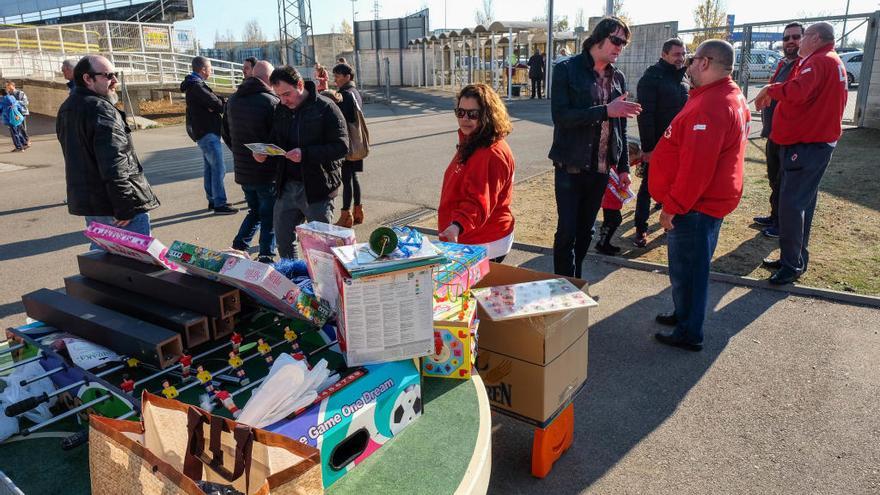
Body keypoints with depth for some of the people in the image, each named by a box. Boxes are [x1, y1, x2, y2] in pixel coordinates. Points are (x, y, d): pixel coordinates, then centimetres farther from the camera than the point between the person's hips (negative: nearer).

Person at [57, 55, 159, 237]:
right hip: (111, 206, -10)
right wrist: (126, 208, -23)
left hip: (85, 202, 10)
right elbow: (114, 167, -25)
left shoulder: (66, 109, 14)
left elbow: (78, 159, 20)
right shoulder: (101, 109, -18)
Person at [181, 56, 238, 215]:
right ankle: (219, 204, -7)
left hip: (204, 132, 11)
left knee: (210, 167, 16)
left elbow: (213, 99, 7)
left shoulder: (194, 85, 17)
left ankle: (212, 200, 25)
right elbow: (217, 104, -20)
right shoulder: (196, 87, -16)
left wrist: (214, 106, -15)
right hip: (208, 133, -11)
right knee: (218, 168, -9)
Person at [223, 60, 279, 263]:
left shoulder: (233, 100, 7)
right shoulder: (271, 101, -16)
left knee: (254, 211, 23)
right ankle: (266, 257, 10)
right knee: (269, 216, 7)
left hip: (242, 170, 6)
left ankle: (238, 246, 15)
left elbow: (226, 133, 15)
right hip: (267, 172, -6)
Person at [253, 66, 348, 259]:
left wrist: (305, 154, -27)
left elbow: (341, 146, -16)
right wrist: (264, 152, -3)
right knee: (283, 239, 14)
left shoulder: (326, 108, -10)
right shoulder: (281, 110, 10)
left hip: (317, 188, -6)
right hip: (286, 186, 6)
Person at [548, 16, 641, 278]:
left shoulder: (618, 77, 10)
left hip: (601, 168, 5)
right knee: (567, 231, -3)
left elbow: (621, 125, 15)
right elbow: (560, 115, -18)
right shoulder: (567, 69, -6)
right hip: (571, 166, -5)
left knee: (585, 231, 12)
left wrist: (623, 166, 12)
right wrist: (605, 111, -23)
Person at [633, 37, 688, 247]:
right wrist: (647, 147, -20)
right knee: (648, 187, 2)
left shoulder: (682, 77, 10)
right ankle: (641, 229, 11)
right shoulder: (652, 77, -11)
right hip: (656, 145, -6)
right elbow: (645, 114, -17)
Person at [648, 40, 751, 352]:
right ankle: (683, 315, 38)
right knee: (689, 266, 22)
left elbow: (696, 166, -27)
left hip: (695, 206, -10)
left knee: (687, 269, 2)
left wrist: (673, 207, -21)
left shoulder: (710, 106, -24)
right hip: (708, 200, 10)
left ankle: (689, 334, 15)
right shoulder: (731, 97, 12)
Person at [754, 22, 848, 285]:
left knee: (791, 204, -10)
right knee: (802, 202, 15)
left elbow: (798, 91, -31)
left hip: (806, 145, -11)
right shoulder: (834, 63, 21)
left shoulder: (819, 61, -14)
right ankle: (796, 258, 24)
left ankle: (792, 265, -5)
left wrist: (770, 89, -14)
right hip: (817, 141, 11)